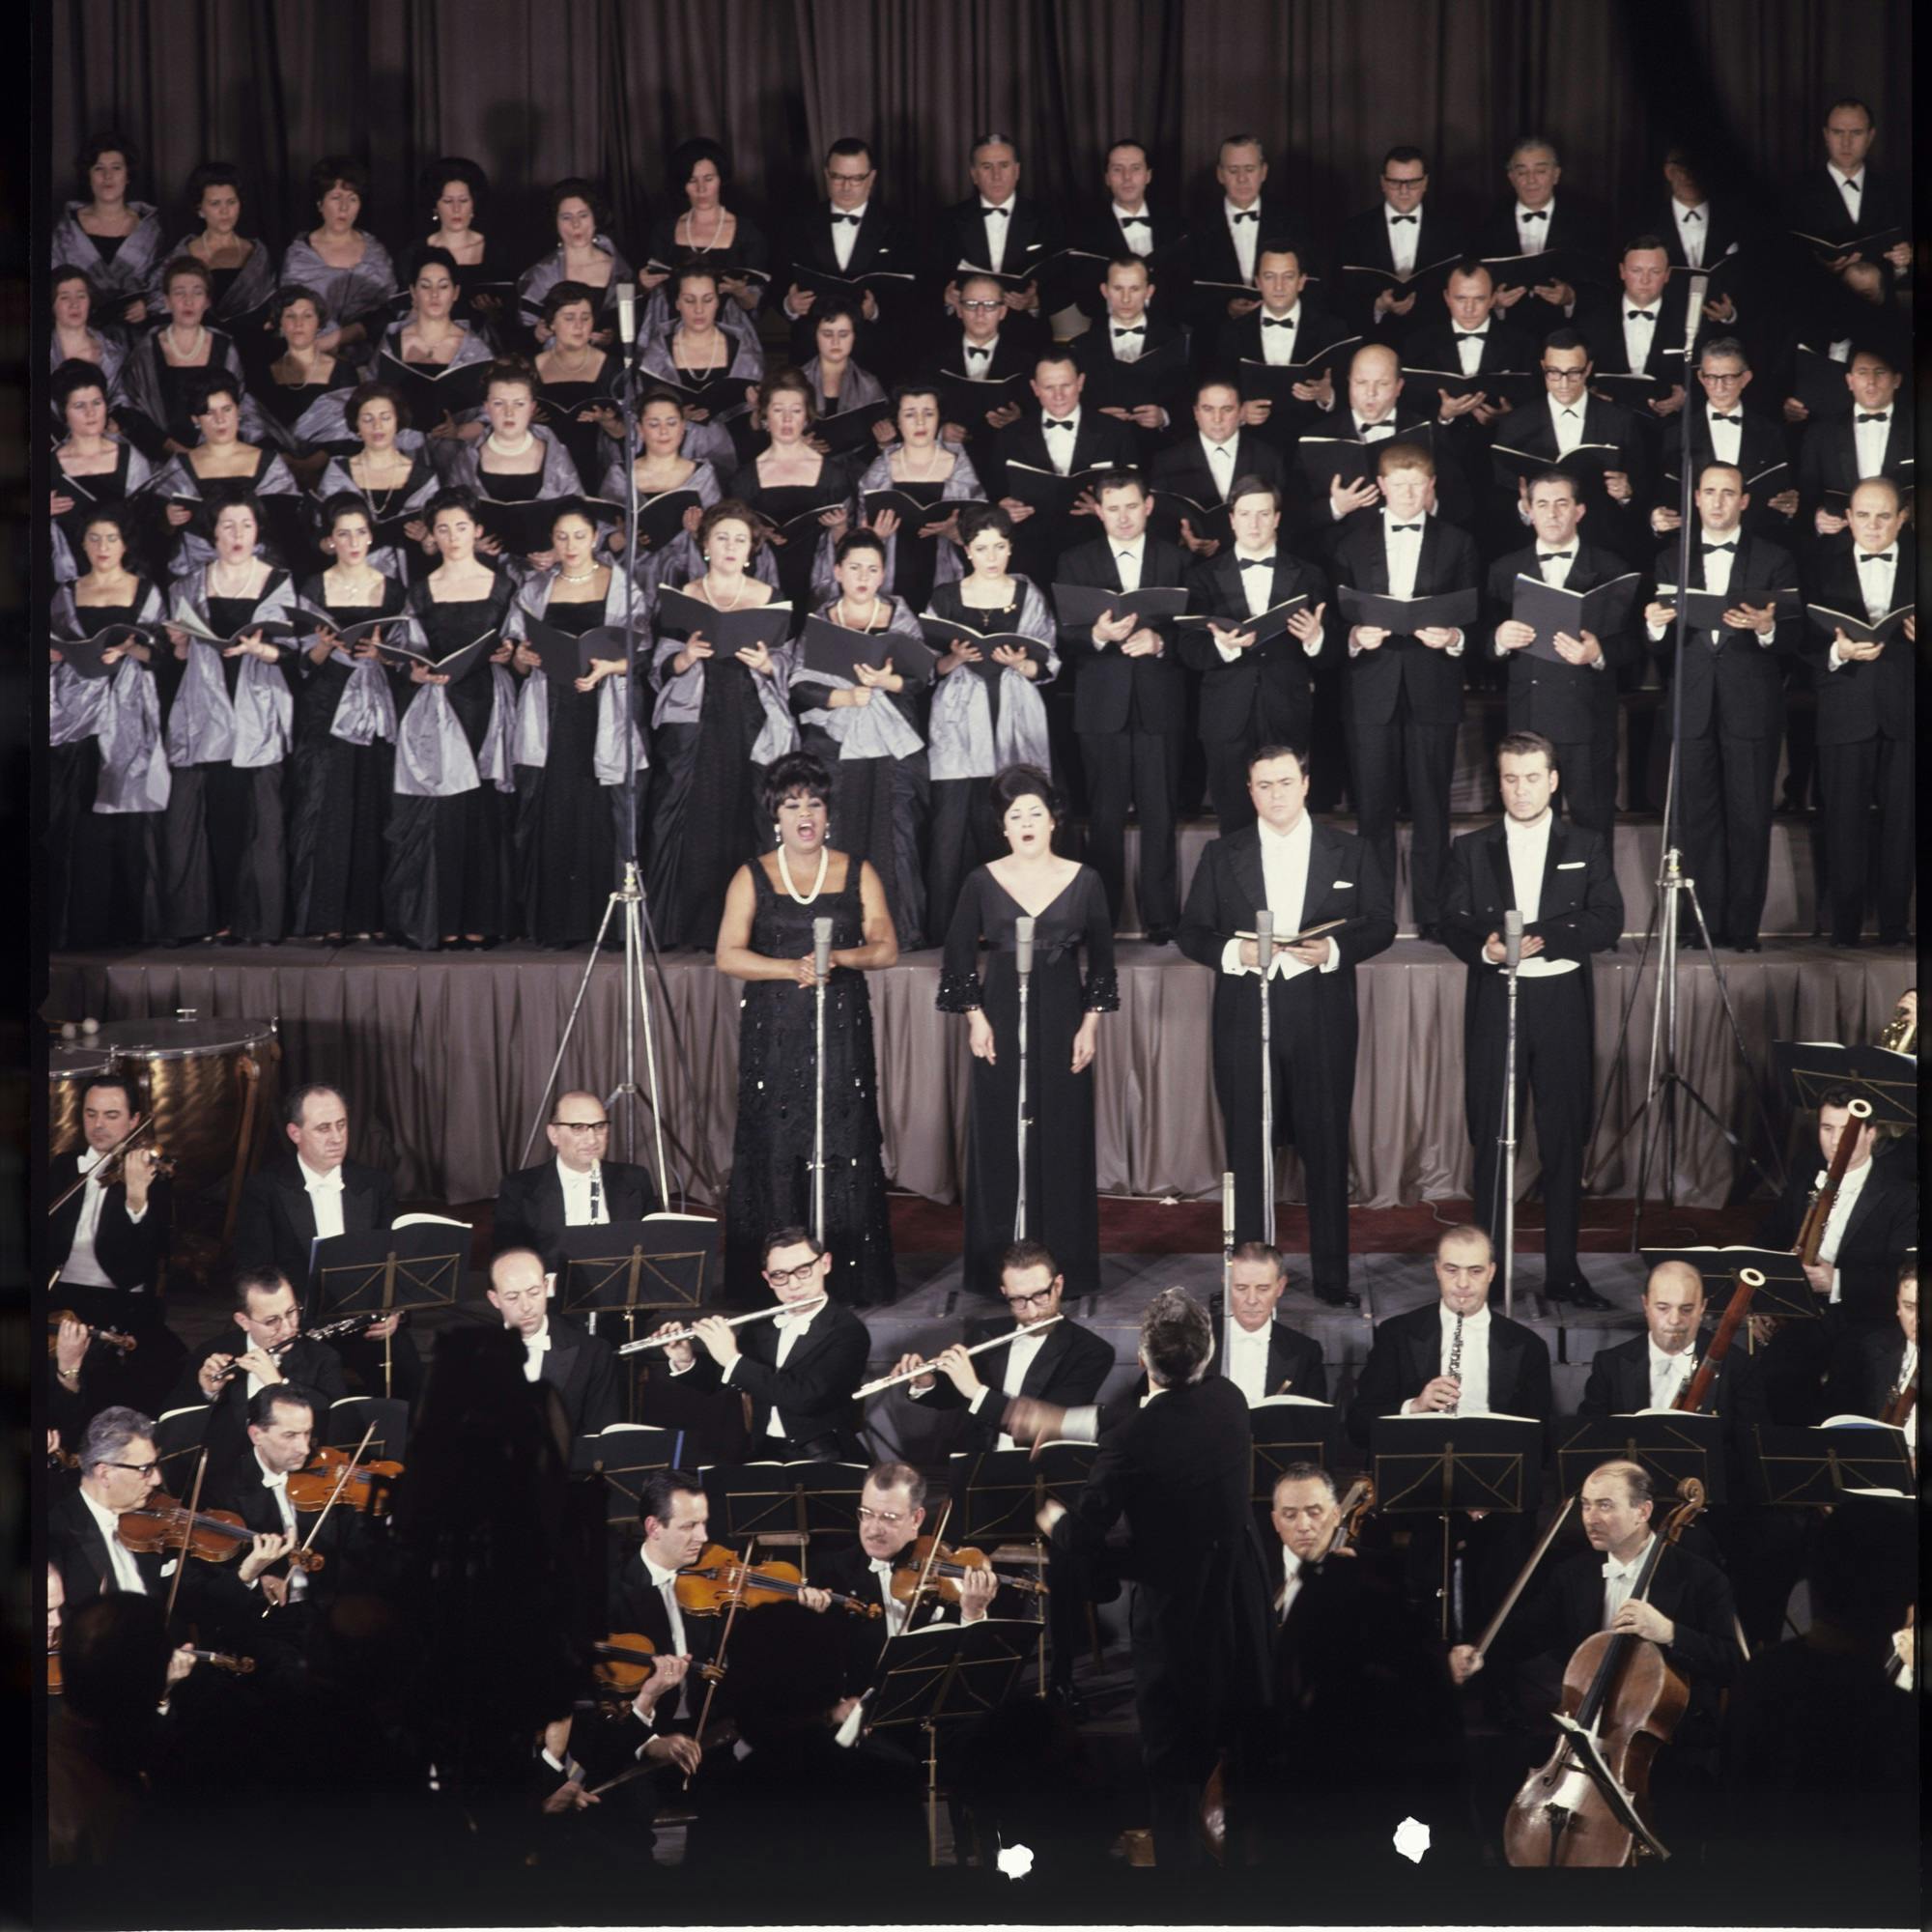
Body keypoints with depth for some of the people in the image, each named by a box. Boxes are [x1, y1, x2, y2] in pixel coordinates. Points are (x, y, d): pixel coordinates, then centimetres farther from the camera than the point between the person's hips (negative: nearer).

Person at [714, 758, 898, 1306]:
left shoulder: (857, 873, 8)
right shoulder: (752, 877, 5)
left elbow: (885, 948, 3)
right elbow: (728, 956, -3)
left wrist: (838, 957, -15)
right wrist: (793, 968, -15)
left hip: (842, 1031, 0)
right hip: (774, 1035, 0)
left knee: (844, 1149, -4)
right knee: (774, 1148, -4)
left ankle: (849, 1278, -1)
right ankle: (770, 1279, 0)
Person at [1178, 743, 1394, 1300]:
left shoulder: (1351, 853, 8)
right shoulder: (1221, 856, 9)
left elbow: (1381, 923, 6)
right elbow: (1191, 932, 8)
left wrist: (1335, 950, -12)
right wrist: (1232, 952, -12)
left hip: (1323, 1021, 0)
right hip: (1245, 1020, 1)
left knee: (1327, 1149, 2)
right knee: (1246, 1150, 2)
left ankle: (1332, 1277, 9)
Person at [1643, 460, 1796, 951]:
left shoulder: (1774, 561, 7)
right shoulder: (1671, 560, 12)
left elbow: (1791, 642, 1)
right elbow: (1662, 648, 7)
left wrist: (1766, 629, -21)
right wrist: (1656, 625, -16)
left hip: (1751, 708, -2)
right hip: (1694, 708, 2)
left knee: (1749, 821, -1)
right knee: (1699, 819, 1)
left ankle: (1743, 927, 4)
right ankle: (1707, 923, 6)